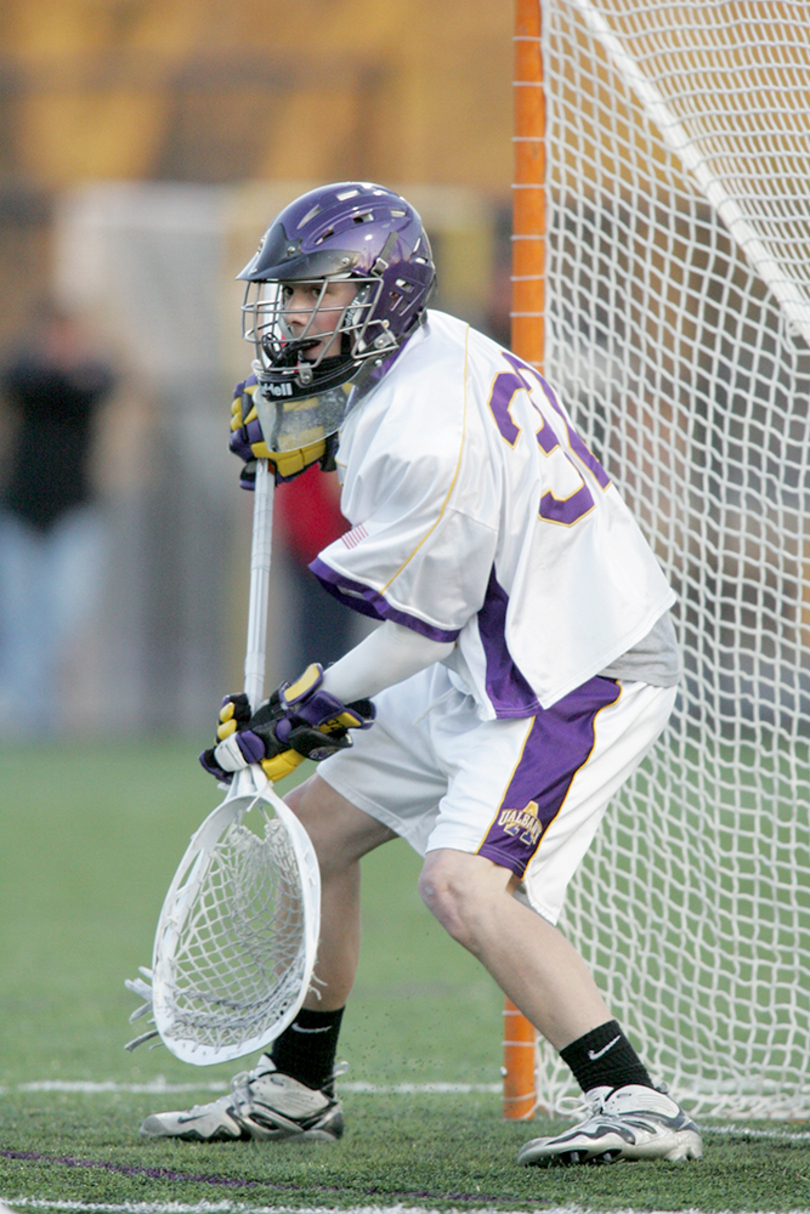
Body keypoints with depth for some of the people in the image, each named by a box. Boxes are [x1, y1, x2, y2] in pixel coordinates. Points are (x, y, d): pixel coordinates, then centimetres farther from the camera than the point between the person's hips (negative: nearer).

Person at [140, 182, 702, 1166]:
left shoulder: (422, 440, -26)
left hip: (575, 678, -11)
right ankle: (295, 1091, 31)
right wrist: (297, 434, 7)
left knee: (462, 883, -28)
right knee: (314, 823, 17)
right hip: (487, 669, 11)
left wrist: (305, 715, -7)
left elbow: (423, 630, -20)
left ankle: (635, 1108, -30)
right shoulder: (432, 346, 2)